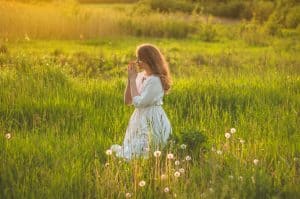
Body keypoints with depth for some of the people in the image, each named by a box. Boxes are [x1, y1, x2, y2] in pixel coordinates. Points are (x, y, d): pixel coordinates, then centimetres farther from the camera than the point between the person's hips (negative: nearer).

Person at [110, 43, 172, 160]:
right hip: (140, 120, 9)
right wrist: (130, 78, -2)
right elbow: (127, 101, 7)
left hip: (152, 121, -9)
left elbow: (138, 102, -23)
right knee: (130, 154, 8)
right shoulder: (140, 76, 7)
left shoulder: (155, 80, -18)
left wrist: (133, 79, -15)